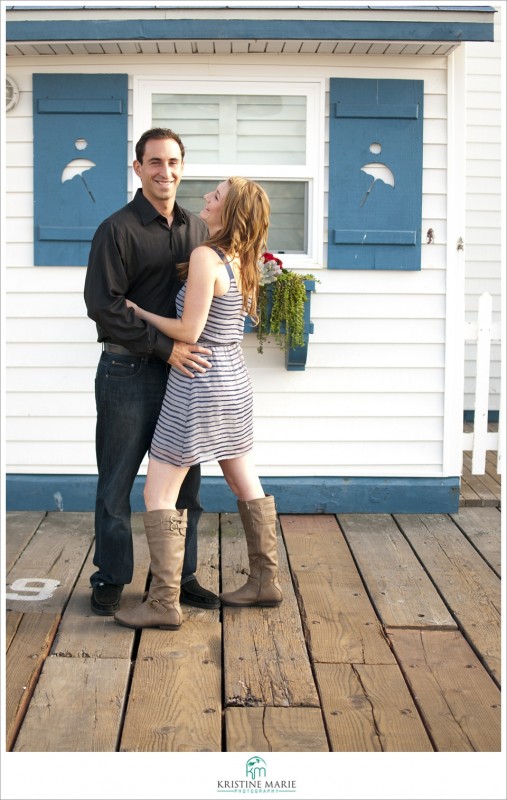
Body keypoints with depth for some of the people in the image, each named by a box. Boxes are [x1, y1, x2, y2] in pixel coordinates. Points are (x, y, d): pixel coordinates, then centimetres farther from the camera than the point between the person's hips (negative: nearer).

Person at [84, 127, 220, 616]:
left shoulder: (198, 229, 12)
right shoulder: (118, 230, -6)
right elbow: (103, 305, -13)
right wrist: (165, 347, -18)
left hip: (185, 370, 5)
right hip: (129, 370, -5)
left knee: (184, 480, 10)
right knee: (117, 482, 5)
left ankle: (181, 576, 24)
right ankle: (111, 579, 19)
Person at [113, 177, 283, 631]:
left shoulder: (205, 257, -18)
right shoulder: (240, 261, 7)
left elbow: (188, 331, -19)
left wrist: (139, 311, -6)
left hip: (199, 382, -9)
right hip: (233, 379, 9)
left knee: (159, 494, -2)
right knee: (246, 487, 17)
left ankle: (164, 604, 0)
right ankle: (266, 582, 28)